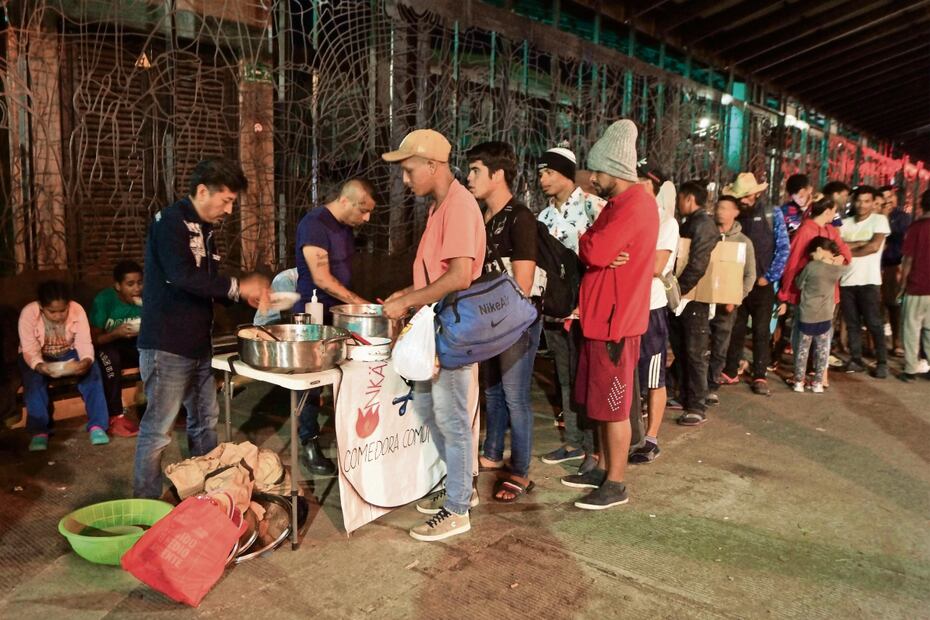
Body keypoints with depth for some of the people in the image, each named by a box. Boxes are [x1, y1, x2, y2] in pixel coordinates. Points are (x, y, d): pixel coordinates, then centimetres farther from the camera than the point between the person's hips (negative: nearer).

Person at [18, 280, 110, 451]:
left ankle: (97, 425, -24)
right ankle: (39, 431, -24)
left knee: (92, 371, -26)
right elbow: (30, 351, -28)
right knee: (33, 379, -32)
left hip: (69, 352, 1)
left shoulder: (77, 310, -23)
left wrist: (86, 361, -49)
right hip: (38, 357, -1)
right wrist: (41, 366, -50)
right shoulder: (28, 313, -26)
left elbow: (84, 343, -26)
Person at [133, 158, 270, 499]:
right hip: (167, 346, -9)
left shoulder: (203, 229, 14)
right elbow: (183, 277, -27)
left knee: (205, 421, 17)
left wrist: (247, 295, 2)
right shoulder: (170, 221, -13)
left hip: (198, 345, 9)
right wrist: (236, 286, -20)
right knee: (158, 429, -1)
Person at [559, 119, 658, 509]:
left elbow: (595, 252, -26)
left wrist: (584, 242, -5)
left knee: (615, 408, -1)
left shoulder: (636, 203, -16)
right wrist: (598, 253, -5)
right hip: (600, 317, 10)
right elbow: (594, 250, 16)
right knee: (600, 404, 17)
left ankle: (615, 486, 11)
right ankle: (603, 469, 29)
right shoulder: (618, 203, 17)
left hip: (616, 320, -10)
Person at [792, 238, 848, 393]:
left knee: (802, 349, 9)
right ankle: (818, 383, 13)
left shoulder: (811, 266, -12)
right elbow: (845, 264, 22)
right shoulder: (838, 268, -2)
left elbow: (799, 284, 0)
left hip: (807, 315, -2)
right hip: (825, 316, 2)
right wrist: (834, 260, 11)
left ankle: (799, 381, 13)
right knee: (822, 350, 10)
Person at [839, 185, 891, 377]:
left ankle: (882, 363, 5)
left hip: (869, 280, -4)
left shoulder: (879, 220, 0)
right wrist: (860, 244, -12)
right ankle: (856, 360, 16)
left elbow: (874, 246, -11)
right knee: (852, 323, 8)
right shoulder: (846, 223, 11)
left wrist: (848, 250, -4)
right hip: (846, 280, 4)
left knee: (874, 323, -2)